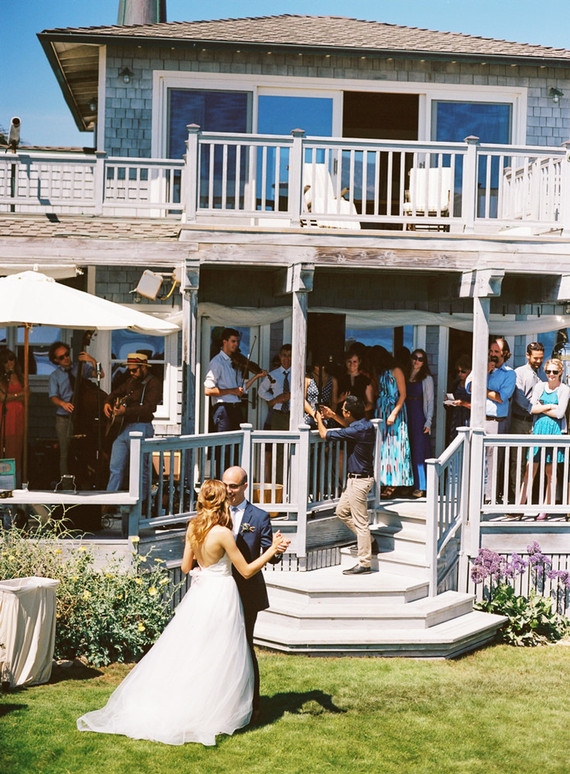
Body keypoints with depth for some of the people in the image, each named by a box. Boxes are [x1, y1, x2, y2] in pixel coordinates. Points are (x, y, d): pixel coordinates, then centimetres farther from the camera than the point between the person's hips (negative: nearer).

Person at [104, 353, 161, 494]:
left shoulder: (153, 383, -7)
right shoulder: (131, 381, 20)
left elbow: (149, 408, -21)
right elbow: (116, 393, 36)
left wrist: (125, 411, -29)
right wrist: (107, 403, 14)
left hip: (140, 429, -8)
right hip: (123, 429, 8)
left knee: (140, 469, -5)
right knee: (115, 468, 7)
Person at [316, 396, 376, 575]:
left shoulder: (356, 431, -24)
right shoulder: (366, 424, 4)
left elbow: (324, 434, -14)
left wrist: (319, 419, 6)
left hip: (359, 480, -10)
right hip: (355, 478, 10)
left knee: (360, 522, -3)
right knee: (341, 511, 21)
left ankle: (364, 564, 4)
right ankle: (366, 540, 29)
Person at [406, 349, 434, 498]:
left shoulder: (427, 378, 2)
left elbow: (430, 401, 0)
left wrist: (428, 422, -8)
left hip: (419, 416, -4)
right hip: (406, 415, 4)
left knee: (419, 450, -7)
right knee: (408, 450, 3)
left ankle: (421, 486, -6)